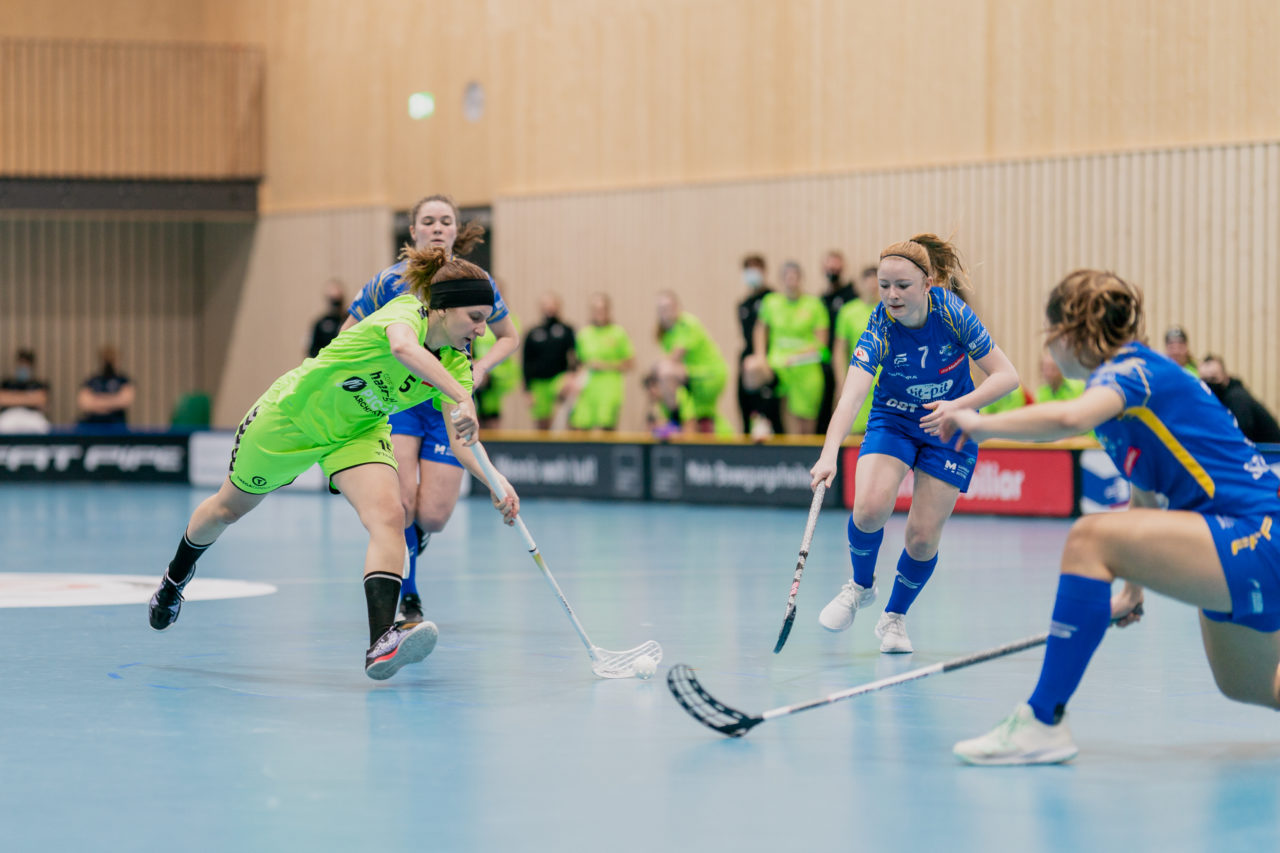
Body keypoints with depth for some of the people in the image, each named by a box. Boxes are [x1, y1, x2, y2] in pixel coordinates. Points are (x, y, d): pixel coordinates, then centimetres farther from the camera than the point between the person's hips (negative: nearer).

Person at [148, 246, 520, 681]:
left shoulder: (457, 365, -14)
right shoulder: (406, 311, -32)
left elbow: (459, 440, -19)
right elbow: (404, 348, -57)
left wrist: (493, 478, -37)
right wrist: (460, 397, -68)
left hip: (358, 433, 4)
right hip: (294, 414, -4)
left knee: (389, 516, -25)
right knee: (228, 508, 19)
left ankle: (381, 643, -37)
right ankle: (176, 578, 50)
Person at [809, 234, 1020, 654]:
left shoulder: (953, 312, -24)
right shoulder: (879, 328, -25)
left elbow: (1006, 375, -18)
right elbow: (850, 396, -39)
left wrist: (958, 406, -34)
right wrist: (829, 455, -54)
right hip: (893, 420, 0)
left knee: (923, 534, -6)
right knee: (869, 507, -24)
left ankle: (895, 615, 22)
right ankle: (861, 586, 7)